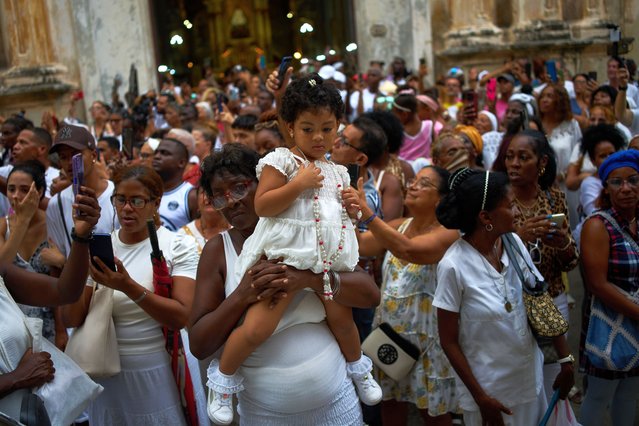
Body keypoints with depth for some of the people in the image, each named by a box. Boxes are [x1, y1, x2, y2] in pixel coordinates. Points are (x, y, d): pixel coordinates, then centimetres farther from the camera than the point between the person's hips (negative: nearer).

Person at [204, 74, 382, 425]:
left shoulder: (338, 172, 13)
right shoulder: (281, 161, -8)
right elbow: (262, 206, -16)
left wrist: (353, 207, 3)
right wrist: (299, 184, -22)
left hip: (329, 257, 6)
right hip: (285, 255, -6)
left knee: (342, 318, 19)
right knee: (257, 328, -14)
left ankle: (359, 370, 48)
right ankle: (223, 378, 12)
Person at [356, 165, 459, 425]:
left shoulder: (446, 233, -15)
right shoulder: (399, 226, 6)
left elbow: (407, 250, -34)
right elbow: (359, 244, -6)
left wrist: (366, 212, -39)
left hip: (425, 336, -5)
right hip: (390, 330, 6)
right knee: (391, 401, 15)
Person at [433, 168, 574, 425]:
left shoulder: (514, 243, -6)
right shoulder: (454, 266, -21)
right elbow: (449, 341, -14)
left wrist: (566, 361, -1)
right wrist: (481, 398, -12)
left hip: (530, 377, 5)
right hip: (489, 388, -5)